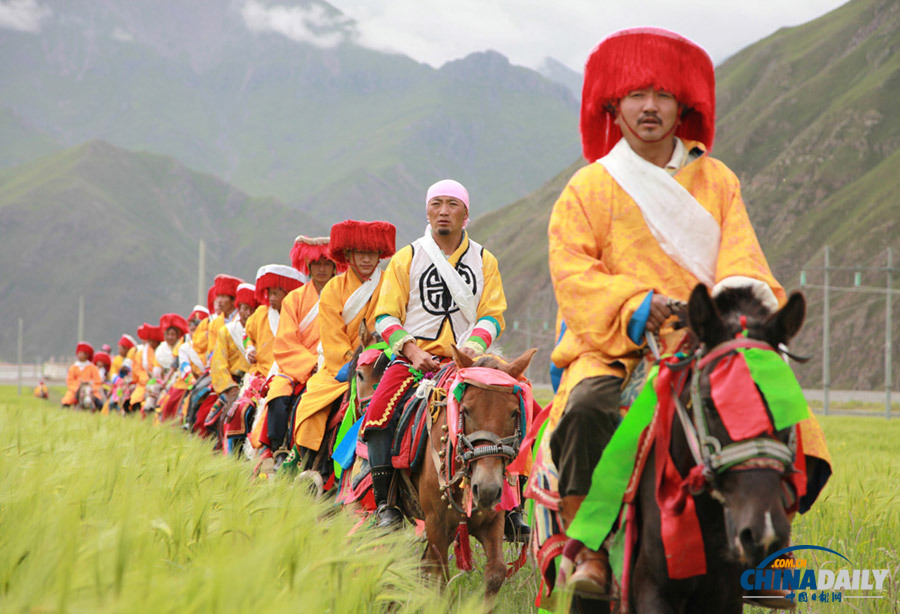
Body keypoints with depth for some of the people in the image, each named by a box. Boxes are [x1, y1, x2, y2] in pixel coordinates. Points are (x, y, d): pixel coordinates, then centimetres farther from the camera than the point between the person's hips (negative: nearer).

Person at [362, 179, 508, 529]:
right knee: (378, 413, -26)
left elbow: (492, 315, 9)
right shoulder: (407, 258, 9)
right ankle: (384, 501, -16)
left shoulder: (484, 261, 12)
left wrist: (473, 345, -11)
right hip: (413, 356, 0)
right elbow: (386, 315, 5)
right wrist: (412, 350, -11)